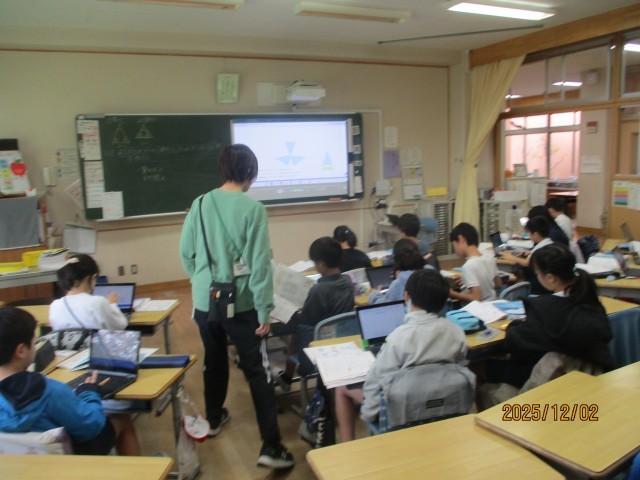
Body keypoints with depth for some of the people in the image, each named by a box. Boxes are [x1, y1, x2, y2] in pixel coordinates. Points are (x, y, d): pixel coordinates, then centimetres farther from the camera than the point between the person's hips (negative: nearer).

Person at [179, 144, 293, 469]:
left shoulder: (200, 204, -1)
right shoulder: (253, 208, -14)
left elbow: (185, 252, 5)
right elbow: (259, 263, -15)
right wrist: (264, 309, -9)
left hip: (205, 302, 5)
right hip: (241, 304, -5)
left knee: (214, 361, 25)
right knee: (258, 372, 4)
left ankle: (213, 418, 45)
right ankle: (271, 446, 5)